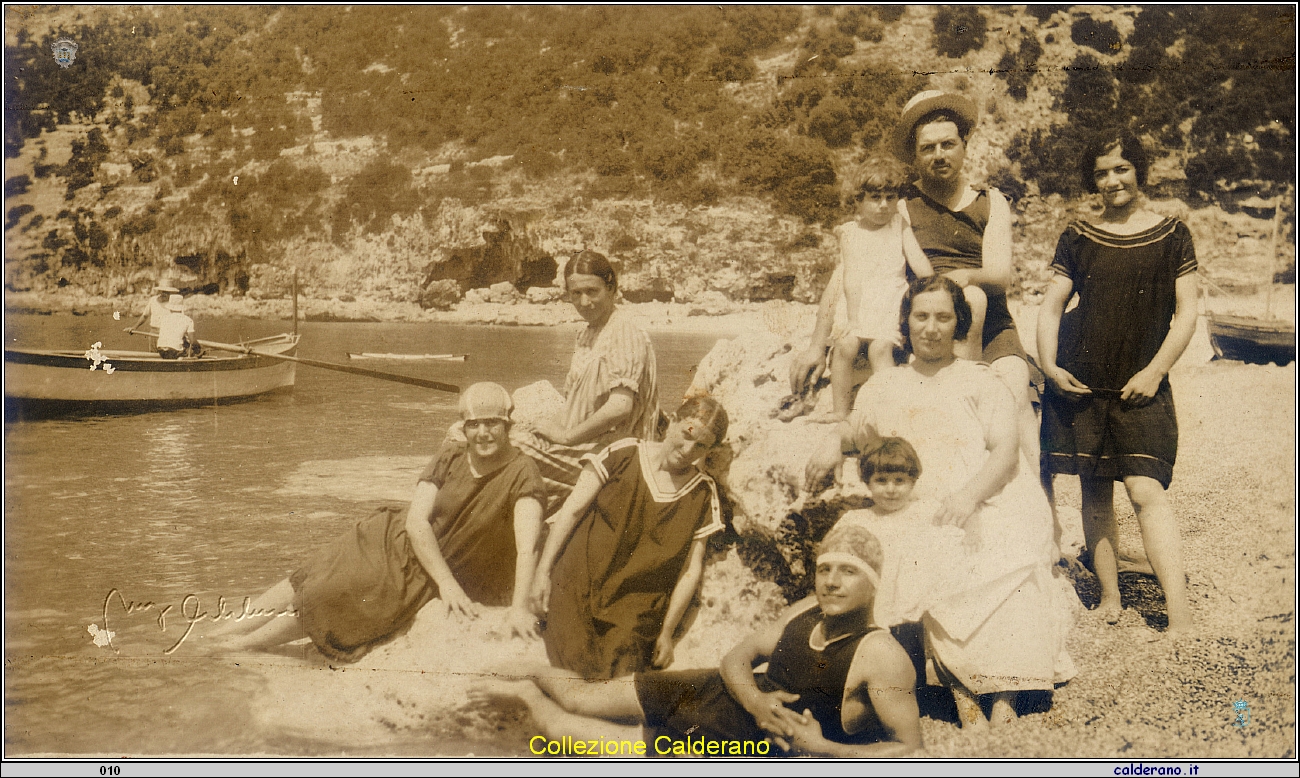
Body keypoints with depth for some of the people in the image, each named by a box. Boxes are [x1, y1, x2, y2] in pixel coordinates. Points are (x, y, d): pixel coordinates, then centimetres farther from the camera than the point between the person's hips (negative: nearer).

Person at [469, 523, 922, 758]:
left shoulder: (882, 658, -21)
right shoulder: (805, 611, 0)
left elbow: (910, 748, -18)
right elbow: (736, 658, 6)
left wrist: (821, 748, -24)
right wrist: (757, 701, -16)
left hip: (746, 746, -5)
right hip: (723, 694, 6)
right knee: (582, 698, 9)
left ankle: (528, 691, 24)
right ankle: (527, 679, 42)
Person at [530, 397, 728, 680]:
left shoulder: (704, 495, 7)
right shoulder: (623, 456, 2)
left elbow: (691, 569, 6)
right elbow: (571, 510, 2)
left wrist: (666, 632, 3)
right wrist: (543, 571, -4)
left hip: (636, 607, 1)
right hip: (579, 587, -1)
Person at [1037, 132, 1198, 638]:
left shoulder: (1171, 235, 5)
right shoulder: (1078, 237, 9)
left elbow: (1186, 313, 3)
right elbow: (1051, 307, 9)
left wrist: (1155, 371, -7)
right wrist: (1048, 364, -5)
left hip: (1141, 387, -2)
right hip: (1080, 384, 2)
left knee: (1146, 489, -13)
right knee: (1095, 492, 5)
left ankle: (1181, 622, -13)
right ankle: (1109, 603, 16)